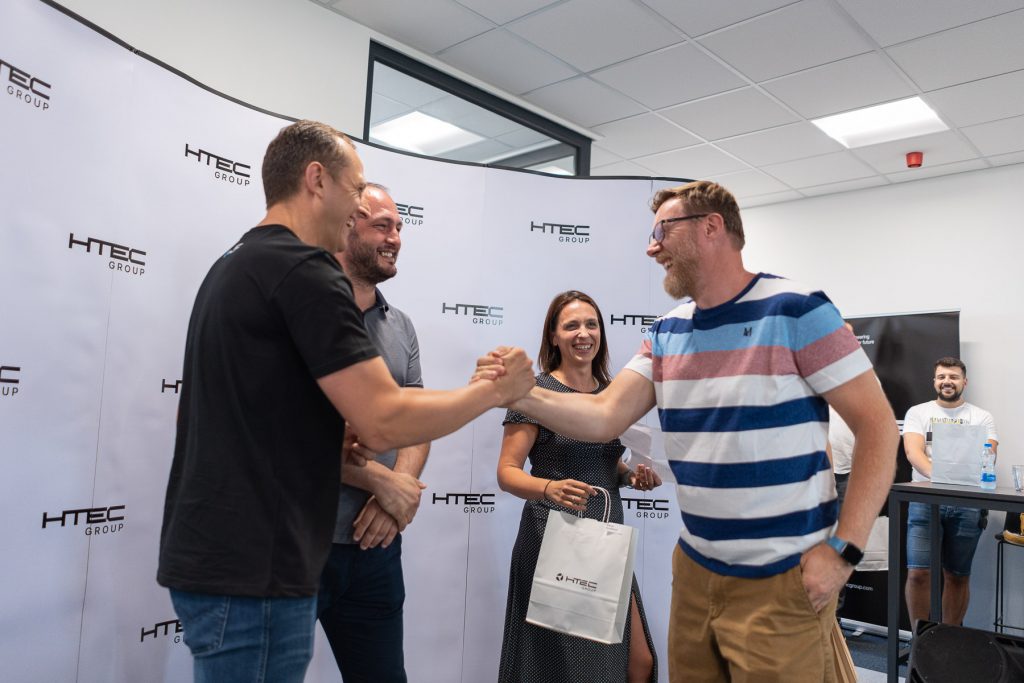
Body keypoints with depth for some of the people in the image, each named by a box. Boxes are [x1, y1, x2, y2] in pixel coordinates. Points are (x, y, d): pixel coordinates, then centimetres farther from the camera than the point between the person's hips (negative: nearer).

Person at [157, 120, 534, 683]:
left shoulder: (232, 266, 15)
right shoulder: (305, 270, -16)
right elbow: (386, 421, -21)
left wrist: (327, 443, 12)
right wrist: (494, 390, -6)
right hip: (253, 571, -10)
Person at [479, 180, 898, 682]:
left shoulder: (796, 311, -12)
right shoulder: (666, 333, 7)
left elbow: (877, 425, -12)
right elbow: (604, 417, -1)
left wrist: (842, 549, -17)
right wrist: (520, 394, -16)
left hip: (782, 581, -6)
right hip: (693, 570, 6)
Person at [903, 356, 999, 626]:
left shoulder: (982, 418, 11)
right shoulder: (918, 412, 9)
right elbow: (913, 451, -6)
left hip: (967, 504, 1)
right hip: (925, 499, -1)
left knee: (958, 576, 8)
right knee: (918, 573, -7)